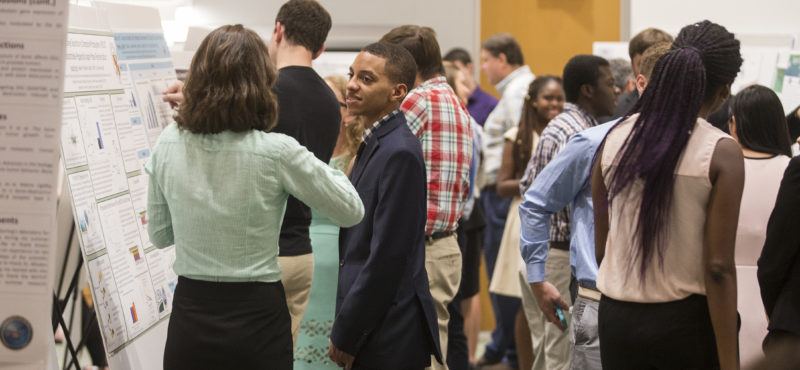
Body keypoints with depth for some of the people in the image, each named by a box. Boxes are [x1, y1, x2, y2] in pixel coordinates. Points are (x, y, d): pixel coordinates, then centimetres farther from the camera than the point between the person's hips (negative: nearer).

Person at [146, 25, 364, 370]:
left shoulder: (168, 144, -3)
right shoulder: (276, 152, -15)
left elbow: (159, 235, 10)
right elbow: (351, 211, -3)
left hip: (189, 318, 3)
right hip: (256, 319, -3)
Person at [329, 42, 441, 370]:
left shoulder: (399, 152, -17)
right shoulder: (375, 144, 13)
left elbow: (387, 255, -20)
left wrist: (345, 335, -15)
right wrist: (344, 328, 14)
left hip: (389, 339, -9)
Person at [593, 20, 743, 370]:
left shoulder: (614, 137, 1)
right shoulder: (722, 153, -11)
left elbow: (599, 246, 7)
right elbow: (718, 267, -14)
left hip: (616, 318, 4)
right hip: (686, 322, -4)